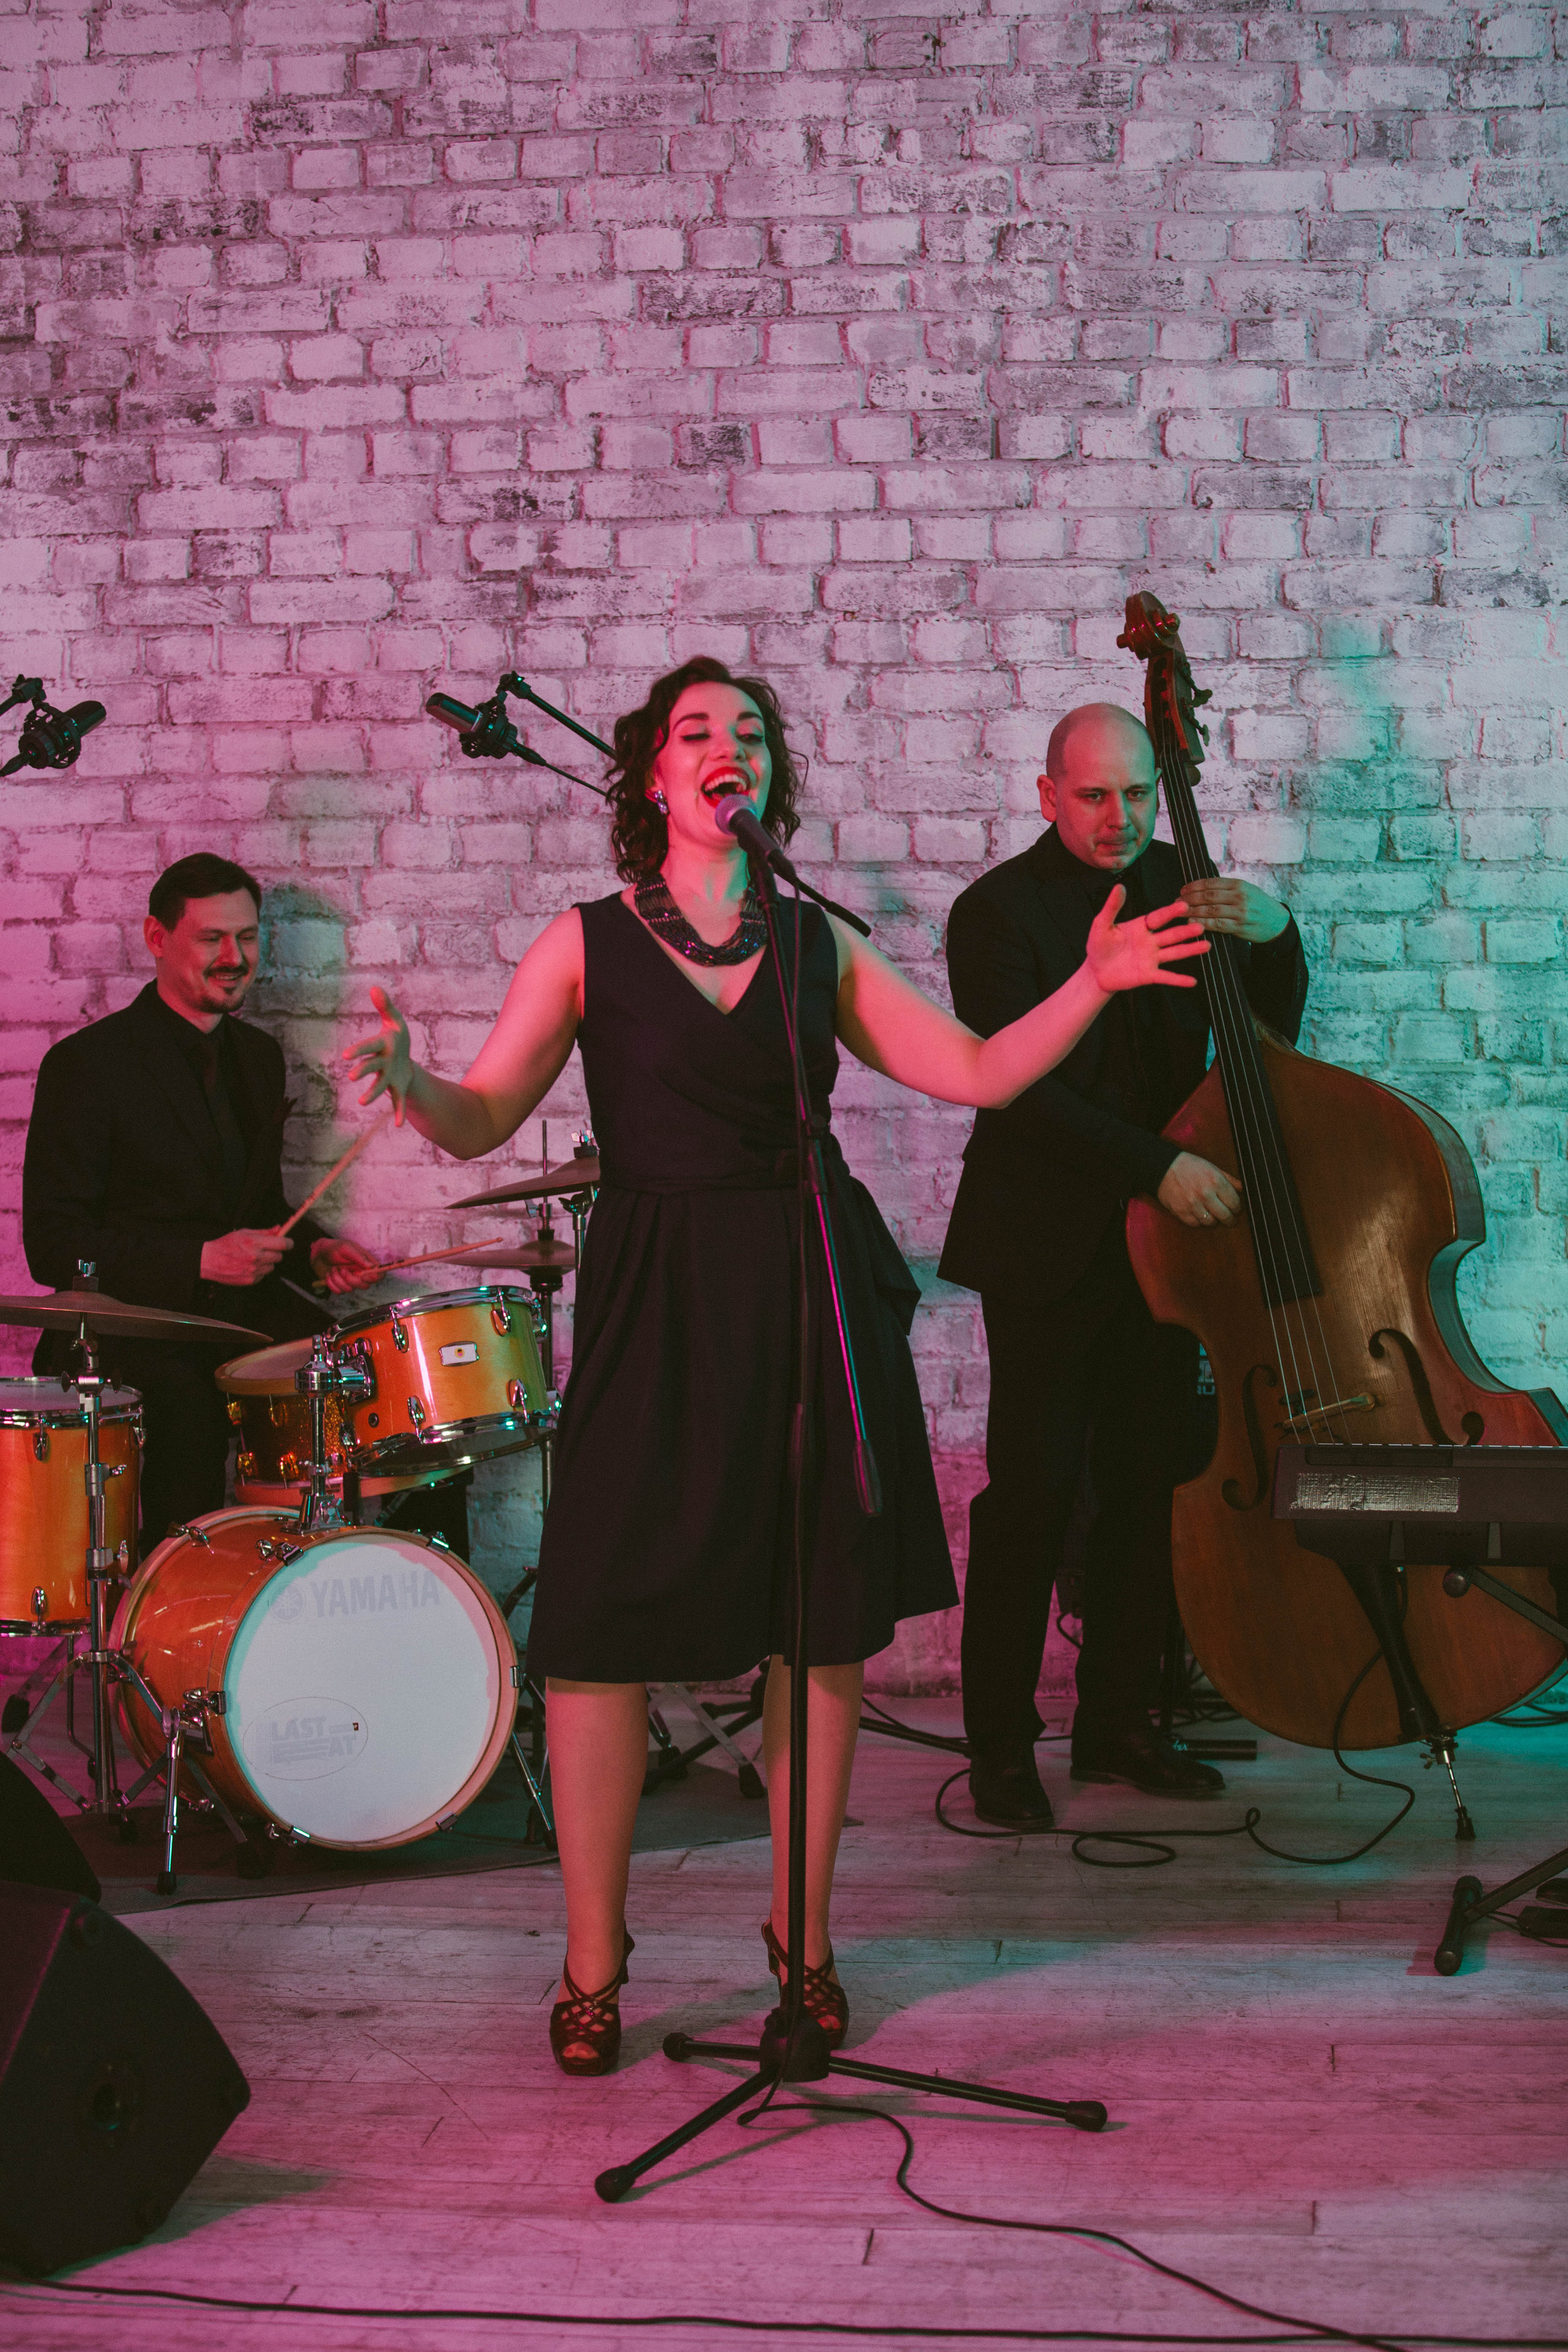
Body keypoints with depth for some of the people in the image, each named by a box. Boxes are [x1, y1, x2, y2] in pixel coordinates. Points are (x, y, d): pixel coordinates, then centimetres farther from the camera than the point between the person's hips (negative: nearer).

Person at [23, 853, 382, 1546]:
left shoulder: (258, 1055, 14)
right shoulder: (87, 1064, -8)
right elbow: (53, 1244, -12)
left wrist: (312, 1248, 2)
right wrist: (200, 1260, -21)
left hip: (246, 1307, 6)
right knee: (187, 1406, -34)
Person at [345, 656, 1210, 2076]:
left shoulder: (821, 949, 11)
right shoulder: (588, 943, 4)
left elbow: (979, 1073, 9)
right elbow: (481, 1121, -1)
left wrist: (1093, 984, -2)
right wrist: (407, 1081, -22)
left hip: (818, 1292, 3)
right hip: (658, 1303, -2)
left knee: (826, 1626, 6)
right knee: (602, 1630, -3)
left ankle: (804, 1938, 23)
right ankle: (593, 1964, 13)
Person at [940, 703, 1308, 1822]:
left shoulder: (1181, 883, 9)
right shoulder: (999, 911, -9)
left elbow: (1270, 1034, 10)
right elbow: (1018, 1089, -18)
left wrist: (1273, 934, -10)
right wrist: (1161, 1165, -25)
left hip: (1164, 1240, 6)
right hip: (1047, 1249, -5)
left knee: (1151, 1484, 8)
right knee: (1034, 1489, -5)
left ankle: (1119, 1721, 21)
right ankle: (1000, 1742, 7)